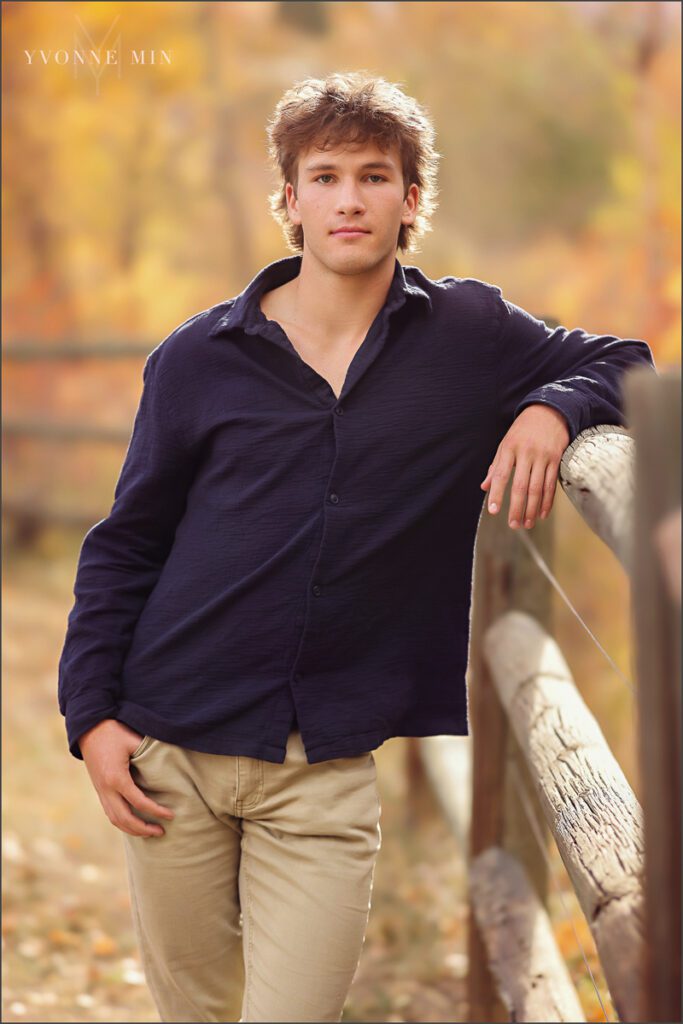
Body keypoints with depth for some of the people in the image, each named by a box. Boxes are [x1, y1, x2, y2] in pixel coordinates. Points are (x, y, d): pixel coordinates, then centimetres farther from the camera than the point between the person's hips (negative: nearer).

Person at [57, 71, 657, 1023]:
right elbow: (123, 545, 9)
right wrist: (92, 712, 1)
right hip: (172, 746, 1)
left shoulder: (473, 335, 2)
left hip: (330, 766, -1)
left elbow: (628, 363, 14)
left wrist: (551, 408, -9)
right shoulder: (198, 357, 4)